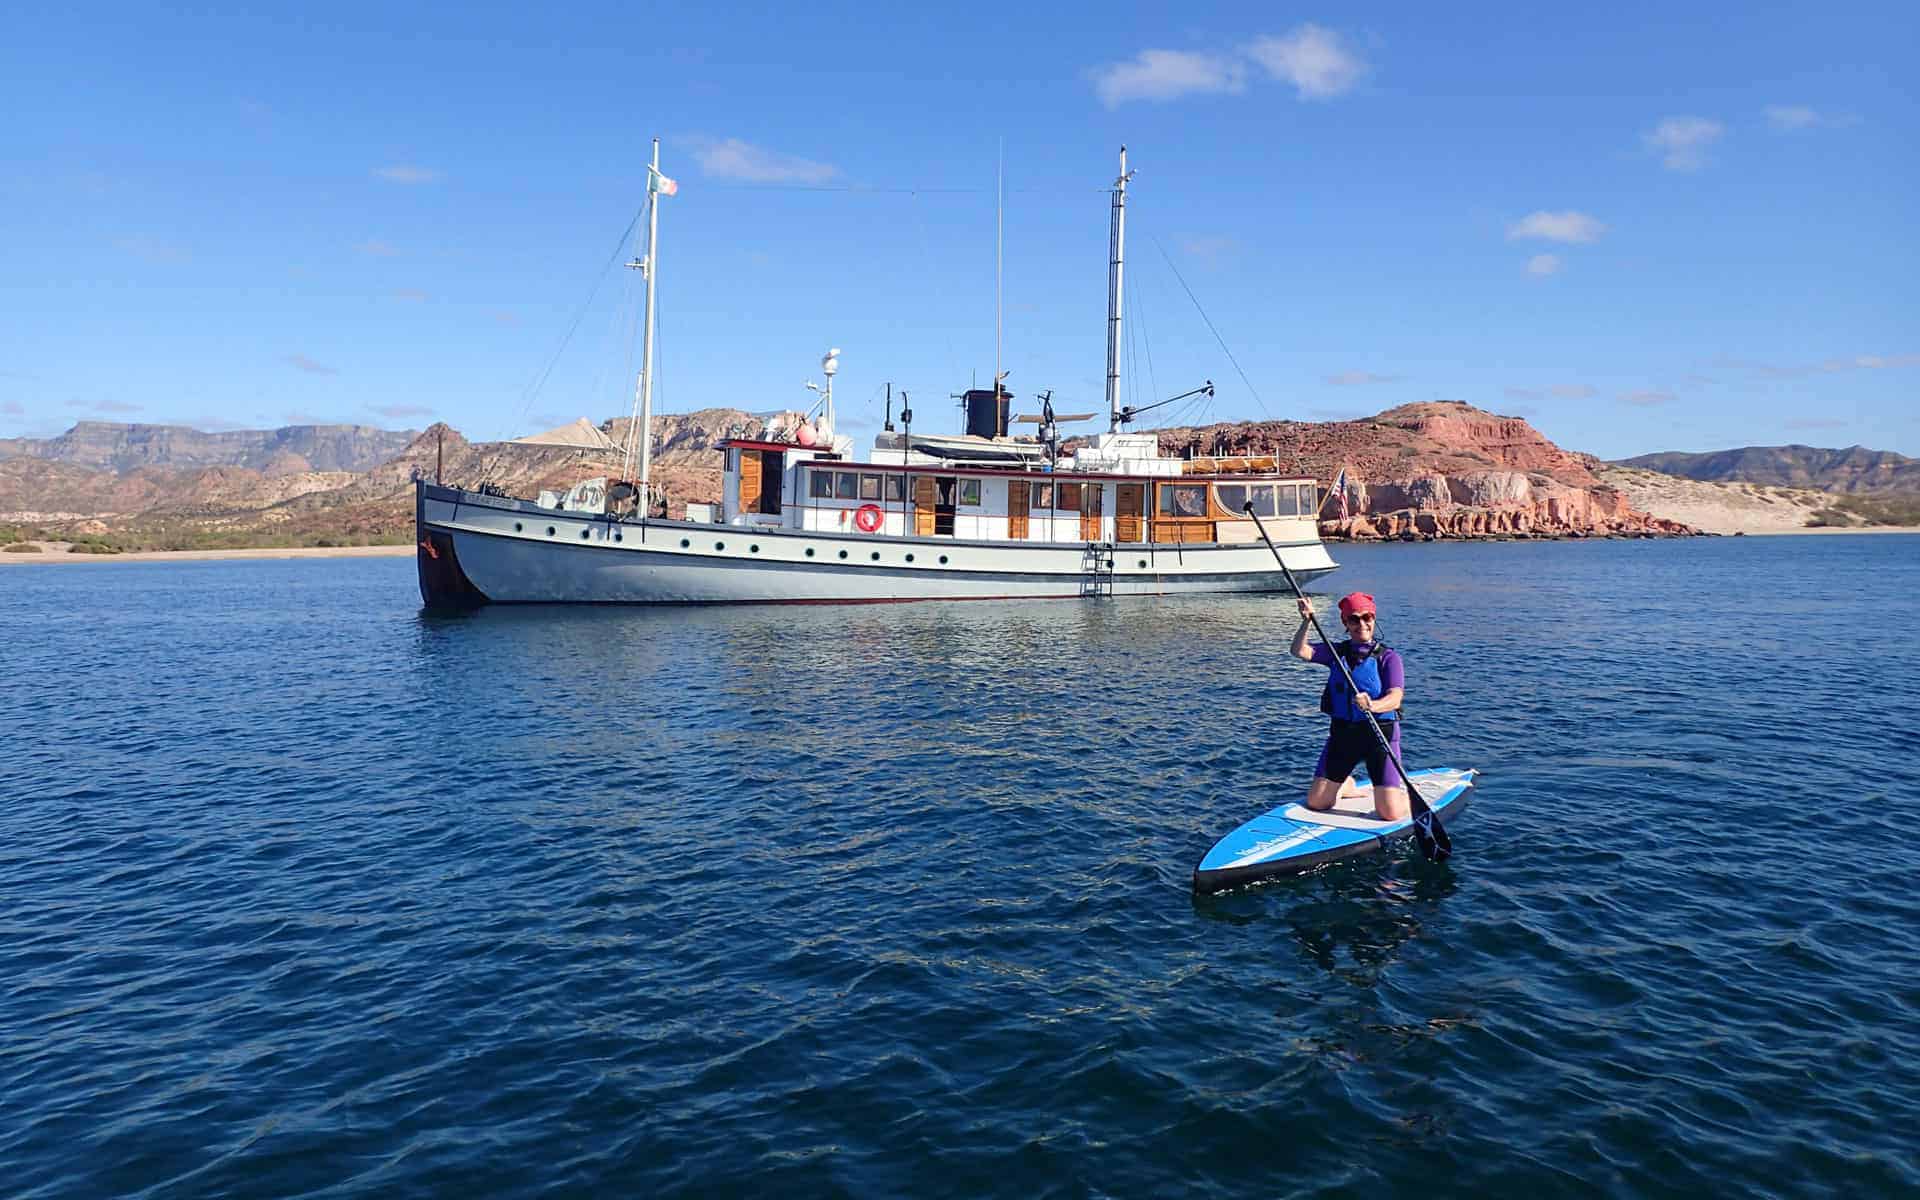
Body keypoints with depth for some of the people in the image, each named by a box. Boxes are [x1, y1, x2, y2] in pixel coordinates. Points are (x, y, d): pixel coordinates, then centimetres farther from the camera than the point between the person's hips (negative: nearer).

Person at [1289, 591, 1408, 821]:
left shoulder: (1388, 657, -5)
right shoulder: (1337, 652, 8)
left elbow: (1395, 698, -18)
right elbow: (1298, 652, -4)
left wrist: (1373, 706, -40)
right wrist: (1307, 621, -19)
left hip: (1380, 735, -4)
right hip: (1342, 733, 4)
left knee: (1390, 814, -10)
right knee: (1316, 803, 3)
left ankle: (1405, 791, 25)